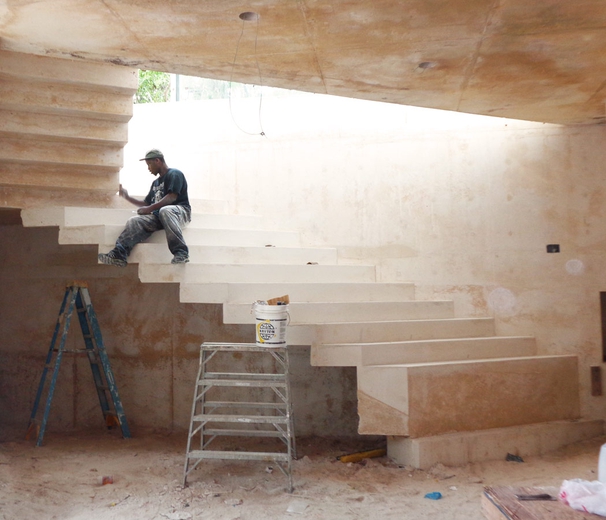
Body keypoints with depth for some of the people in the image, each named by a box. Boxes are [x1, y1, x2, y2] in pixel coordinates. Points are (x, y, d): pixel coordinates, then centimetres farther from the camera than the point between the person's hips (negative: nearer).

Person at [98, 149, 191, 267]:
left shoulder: (174, 174, 2)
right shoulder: (156, 183, 29)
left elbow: (172, 197, -14)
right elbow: (146, 203, 32)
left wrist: (150, 209, -18)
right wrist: (127, 197, 27)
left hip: (179, 210, -7)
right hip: (158, 215, 7)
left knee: (165, 211, -42)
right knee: (133, 221, -15)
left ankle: (181, 253, -52)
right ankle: (118, 254, -30)